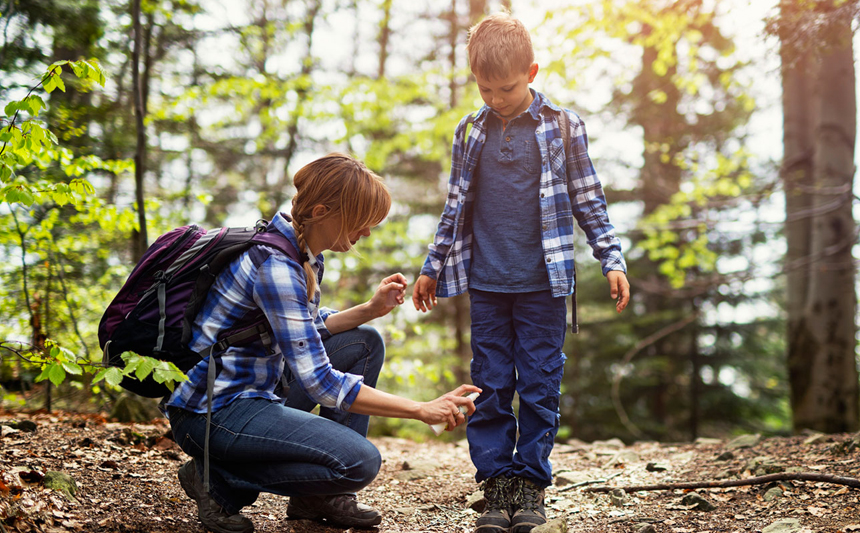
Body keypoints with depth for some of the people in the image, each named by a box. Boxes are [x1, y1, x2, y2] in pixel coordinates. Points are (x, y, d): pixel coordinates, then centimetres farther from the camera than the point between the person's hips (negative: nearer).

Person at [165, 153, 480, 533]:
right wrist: (423, 410, -24)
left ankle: (318, 497, 9)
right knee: (360, 462, -21)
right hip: (213, 411, -10)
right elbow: (320, 383, -26)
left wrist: (372, 309, 4)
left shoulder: (306, 253, 6)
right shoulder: (274, 265, -24)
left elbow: (307, 331, 21)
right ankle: (219, 480, -4)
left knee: (364, 344, 10)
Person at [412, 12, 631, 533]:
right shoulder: (470, 133, 8)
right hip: (486, 282, 2)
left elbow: (588, 200, 5)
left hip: (544, 281, -2)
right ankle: (496, 481, 11)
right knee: (490, 387, 4)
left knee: (540, 386, 1)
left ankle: (531, 480, 13)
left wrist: (612, 259, -1)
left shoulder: (563, 127, 1)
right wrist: (433, 267, 18)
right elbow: (456, 207, 16)